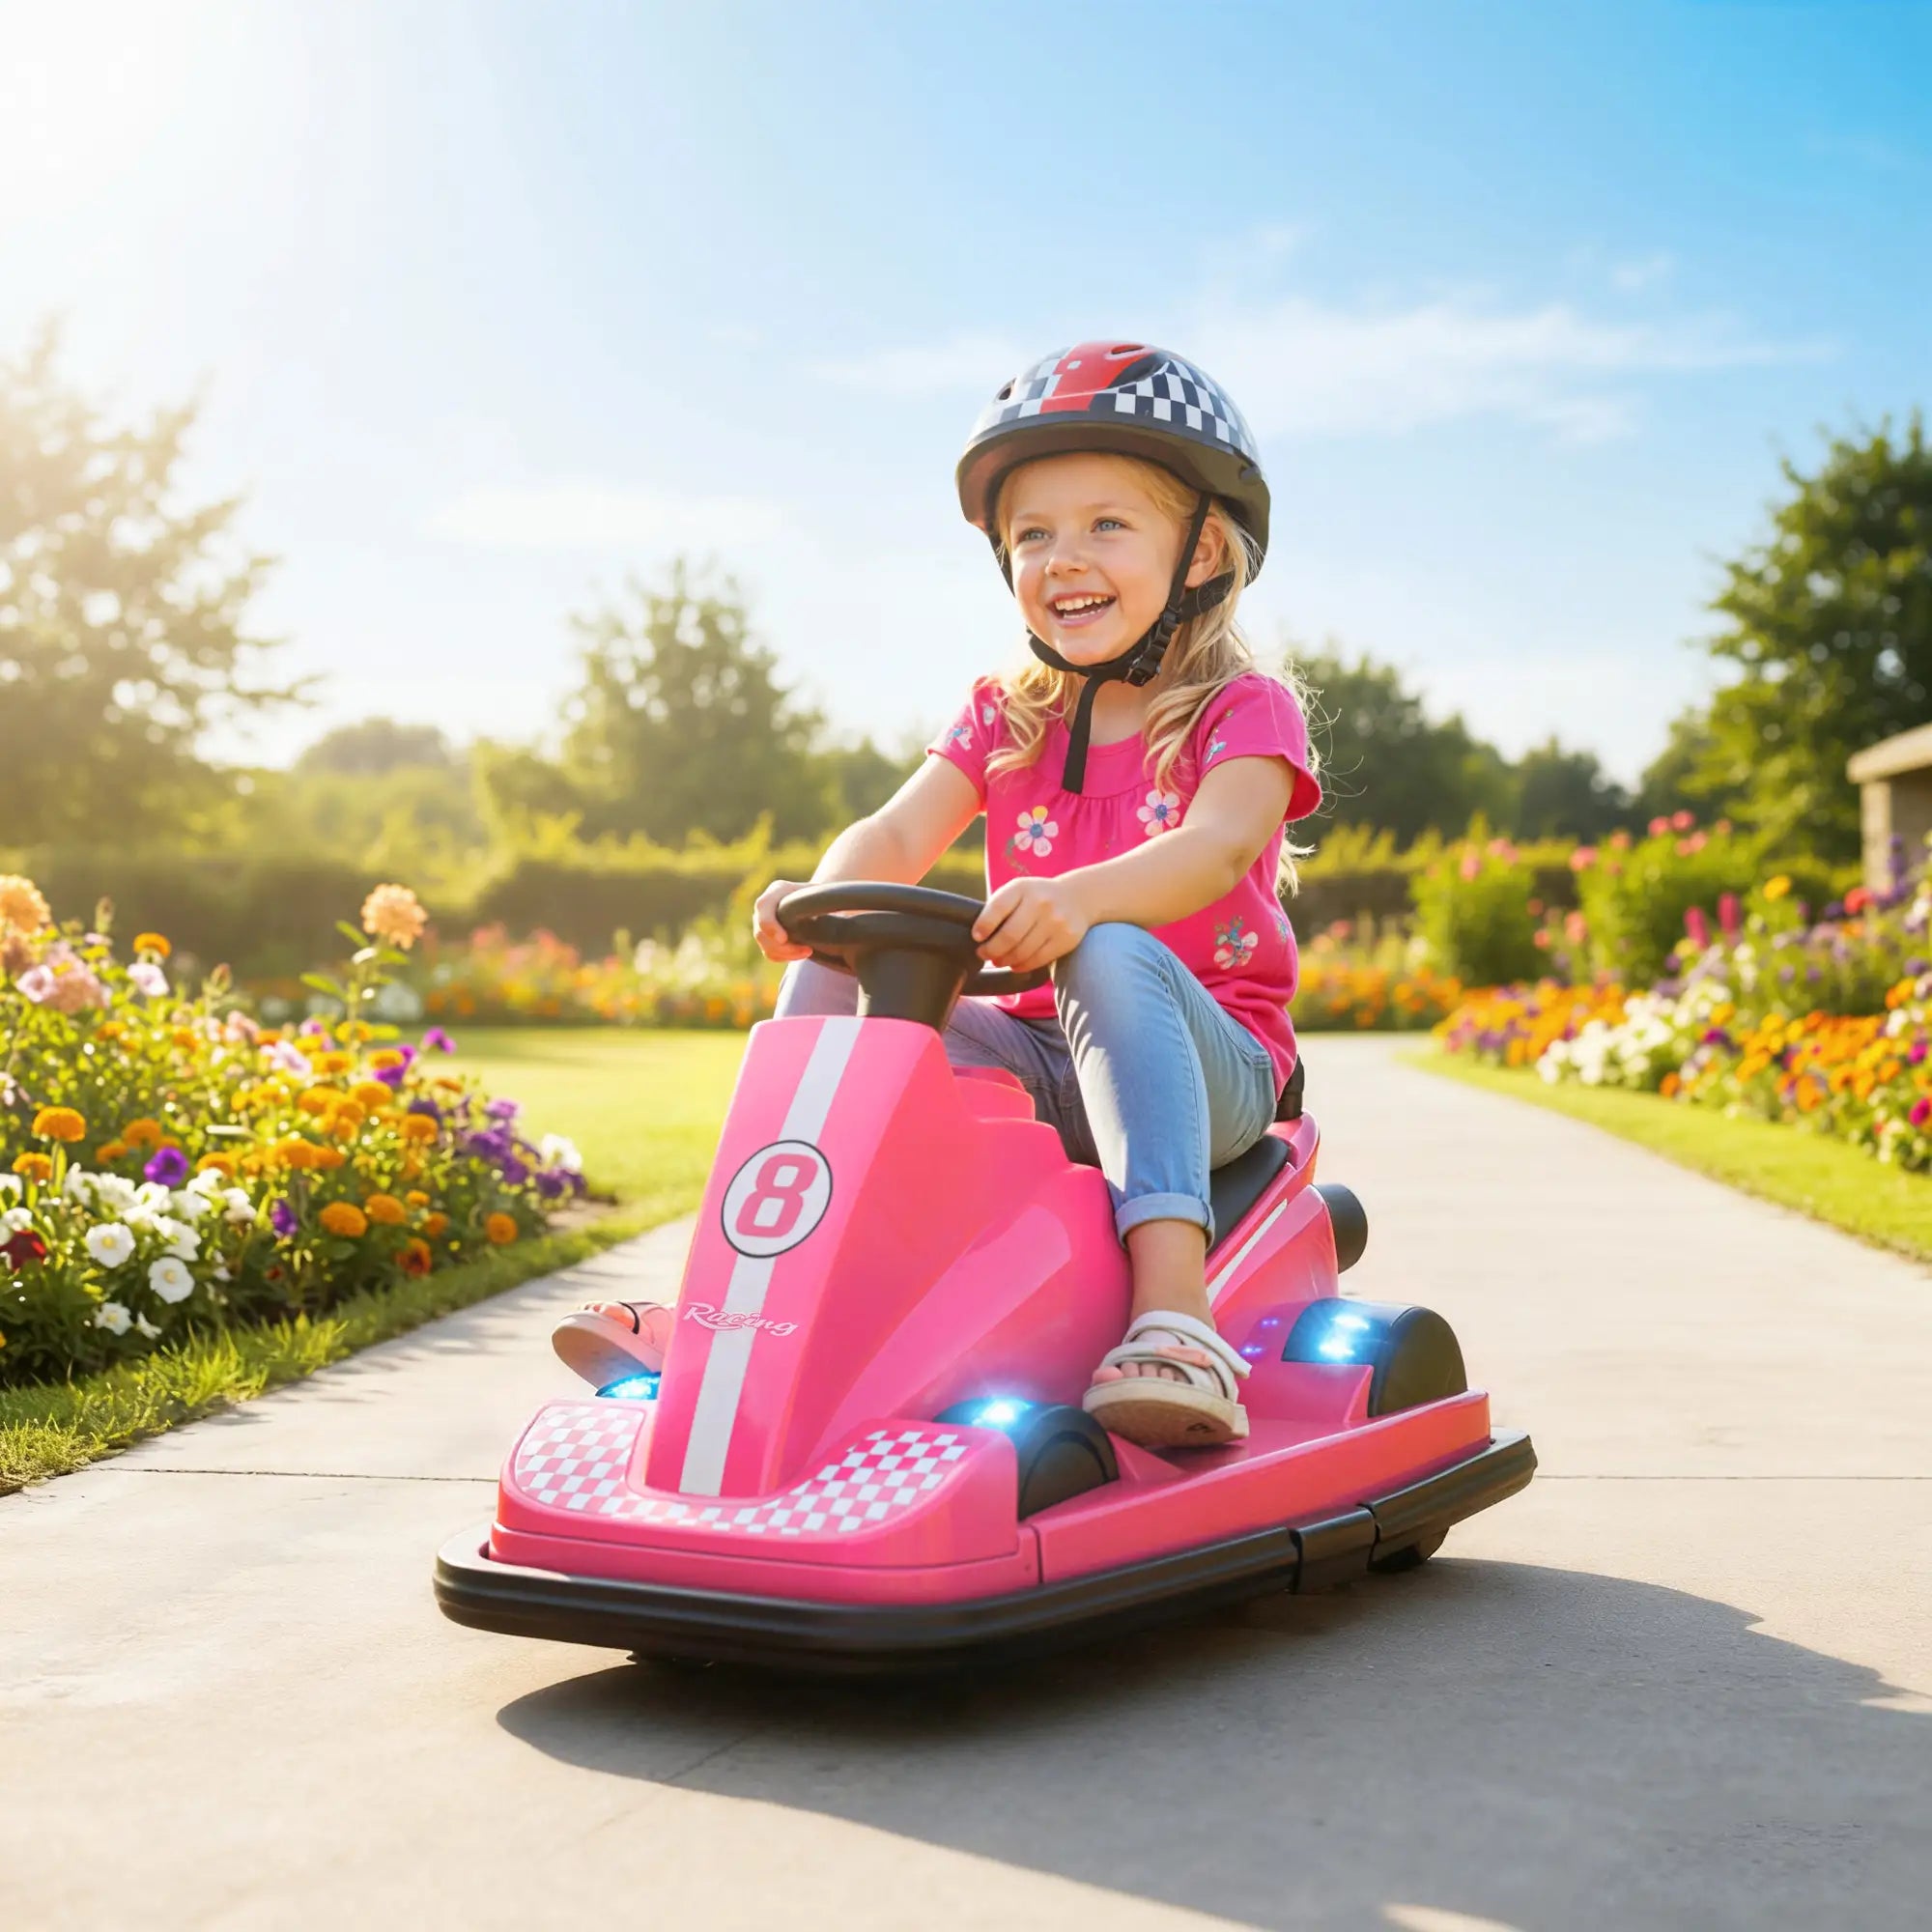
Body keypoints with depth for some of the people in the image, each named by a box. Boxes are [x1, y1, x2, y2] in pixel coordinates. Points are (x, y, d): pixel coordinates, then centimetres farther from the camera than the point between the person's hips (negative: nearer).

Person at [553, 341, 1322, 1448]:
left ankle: (1174, 1312, -48)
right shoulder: (1005, 721, 13)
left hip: (1209, 1070, -4)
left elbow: (1215, 843, -23)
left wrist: (1079, 895, -44)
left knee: (1113, 952, -36)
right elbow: (899, 834, -2)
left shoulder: (1244, 712, -2)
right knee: (831, 978, -13)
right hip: (1041, 1065, 5)